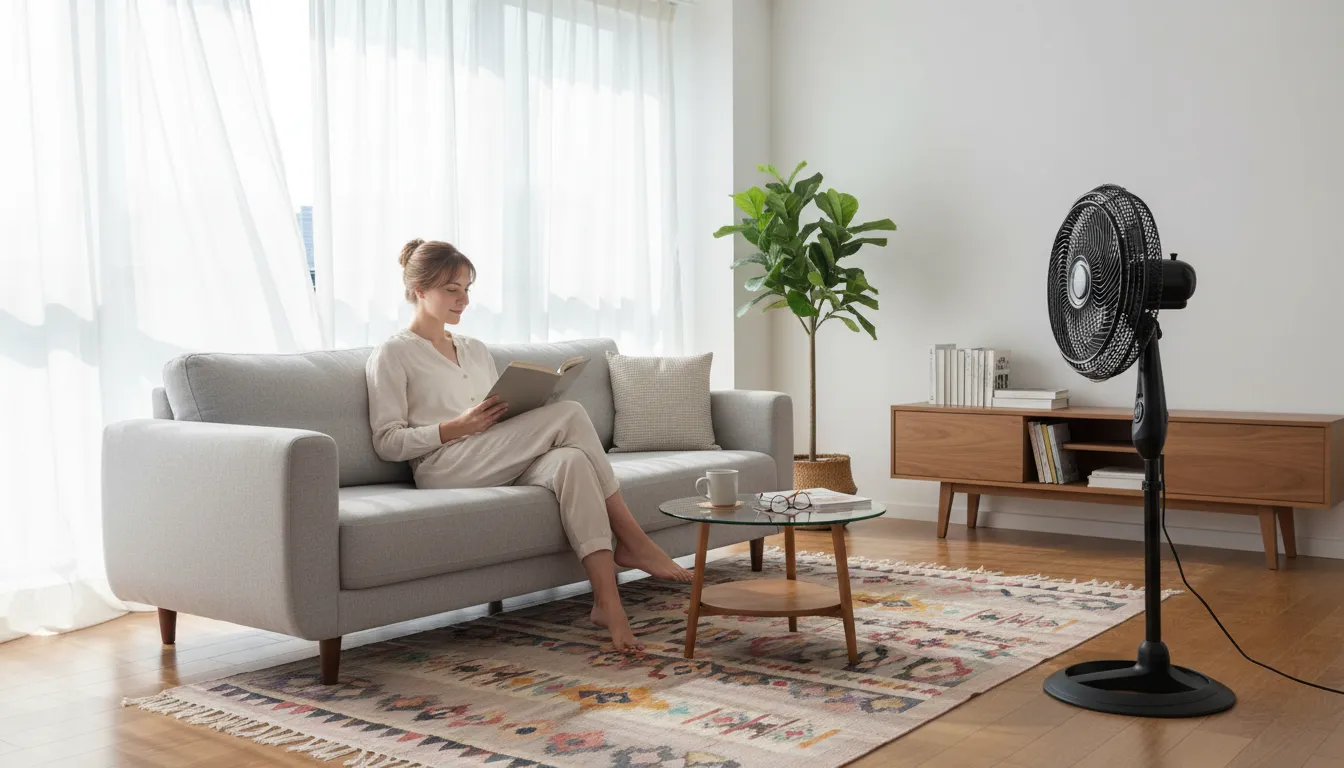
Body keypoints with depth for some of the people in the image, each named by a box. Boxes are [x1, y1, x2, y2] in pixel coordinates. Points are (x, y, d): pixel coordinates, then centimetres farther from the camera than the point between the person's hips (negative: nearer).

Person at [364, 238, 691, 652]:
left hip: (501, 466, 6)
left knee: (570, 460, -30)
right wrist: (459, 426, -16)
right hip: (444, 468, -6)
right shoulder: (392, 354, 5)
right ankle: (632, 541, -21)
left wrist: (524, 412, 0)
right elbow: (387, 443, -4)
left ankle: (607, 601, -35)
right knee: (569, 414, -25)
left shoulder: (476, 350, 26)